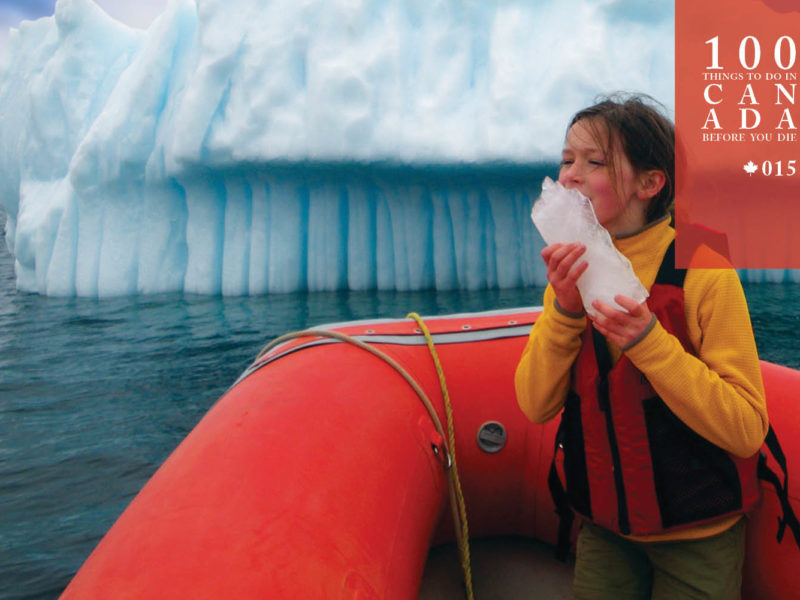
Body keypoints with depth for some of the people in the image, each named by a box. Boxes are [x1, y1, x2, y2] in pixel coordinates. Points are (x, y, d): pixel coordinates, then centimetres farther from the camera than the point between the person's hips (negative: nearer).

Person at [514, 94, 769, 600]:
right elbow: (537, 405, -10)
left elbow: (747, 430, -21)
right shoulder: (573, 268, -5)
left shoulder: (701, 271, -18)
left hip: (697, 534, -3)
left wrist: (648, 341, -32)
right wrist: (563, 310, -24)